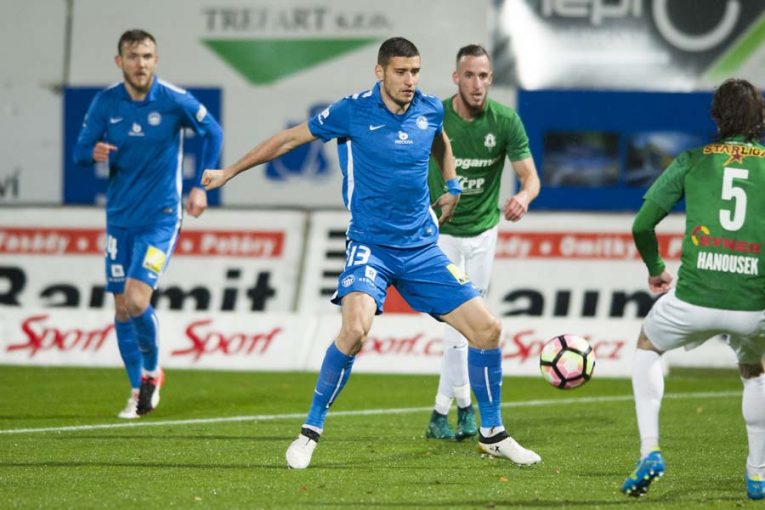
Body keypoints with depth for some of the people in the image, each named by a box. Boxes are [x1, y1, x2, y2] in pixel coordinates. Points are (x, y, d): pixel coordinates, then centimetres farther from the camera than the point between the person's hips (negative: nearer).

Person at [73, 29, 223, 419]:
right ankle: (138, 391, 21)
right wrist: (94, 153, -25)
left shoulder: (175, 101, -11)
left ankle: (152, 370, 8)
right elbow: (80, 151, -1)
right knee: (122, 308, 6)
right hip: (120, 216, 4)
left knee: (136, 299, -18)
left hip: (161, 216, -4)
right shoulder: (105, 103, -4)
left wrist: (200, 186, -1)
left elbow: (212, 134, 3)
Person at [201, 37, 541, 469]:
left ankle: (493, 434, 18)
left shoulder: (431, 110, 1)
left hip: (422, 249, 4)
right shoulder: (353, 112, -10)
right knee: (355, 328, -30)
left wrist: (453, 186, 16)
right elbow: (289, 139, 2)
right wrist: (229, 173, 7)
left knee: (487, 328, -2)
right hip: (370, 246, -4)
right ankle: (311, 432, -12)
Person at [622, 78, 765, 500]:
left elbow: (642, 225, 7)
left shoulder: (692, 161, 7)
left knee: (647, 347, 29)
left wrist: (655, 268, 25)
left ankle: (649, 450, 15)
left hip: (695, 299, -1)